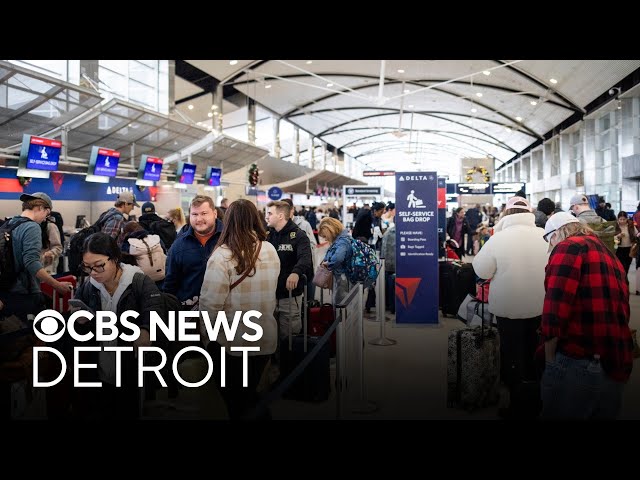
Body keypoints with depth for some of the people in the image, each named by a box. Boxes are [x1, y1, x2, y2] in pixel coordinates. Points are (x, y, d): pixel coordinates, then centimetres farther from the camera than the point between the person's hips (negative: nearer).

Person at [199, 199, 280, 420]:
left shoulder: (222, 255, -18)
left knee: (235, 397, 15)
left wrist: (205, 334, -2)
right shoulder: (270, 251, -2)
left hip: (232, 339, -4)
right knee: (249, 391, 24)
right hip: (266, 337, 5)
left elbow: (210, 302, -17)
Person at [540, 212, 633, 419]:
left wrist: (550, 361, -8)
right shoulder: (611, 257, 19)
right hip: (618, 366, 8)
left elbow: (555, 312, -17)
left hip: (578, 364, -8)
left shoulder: (569, 247, -7)